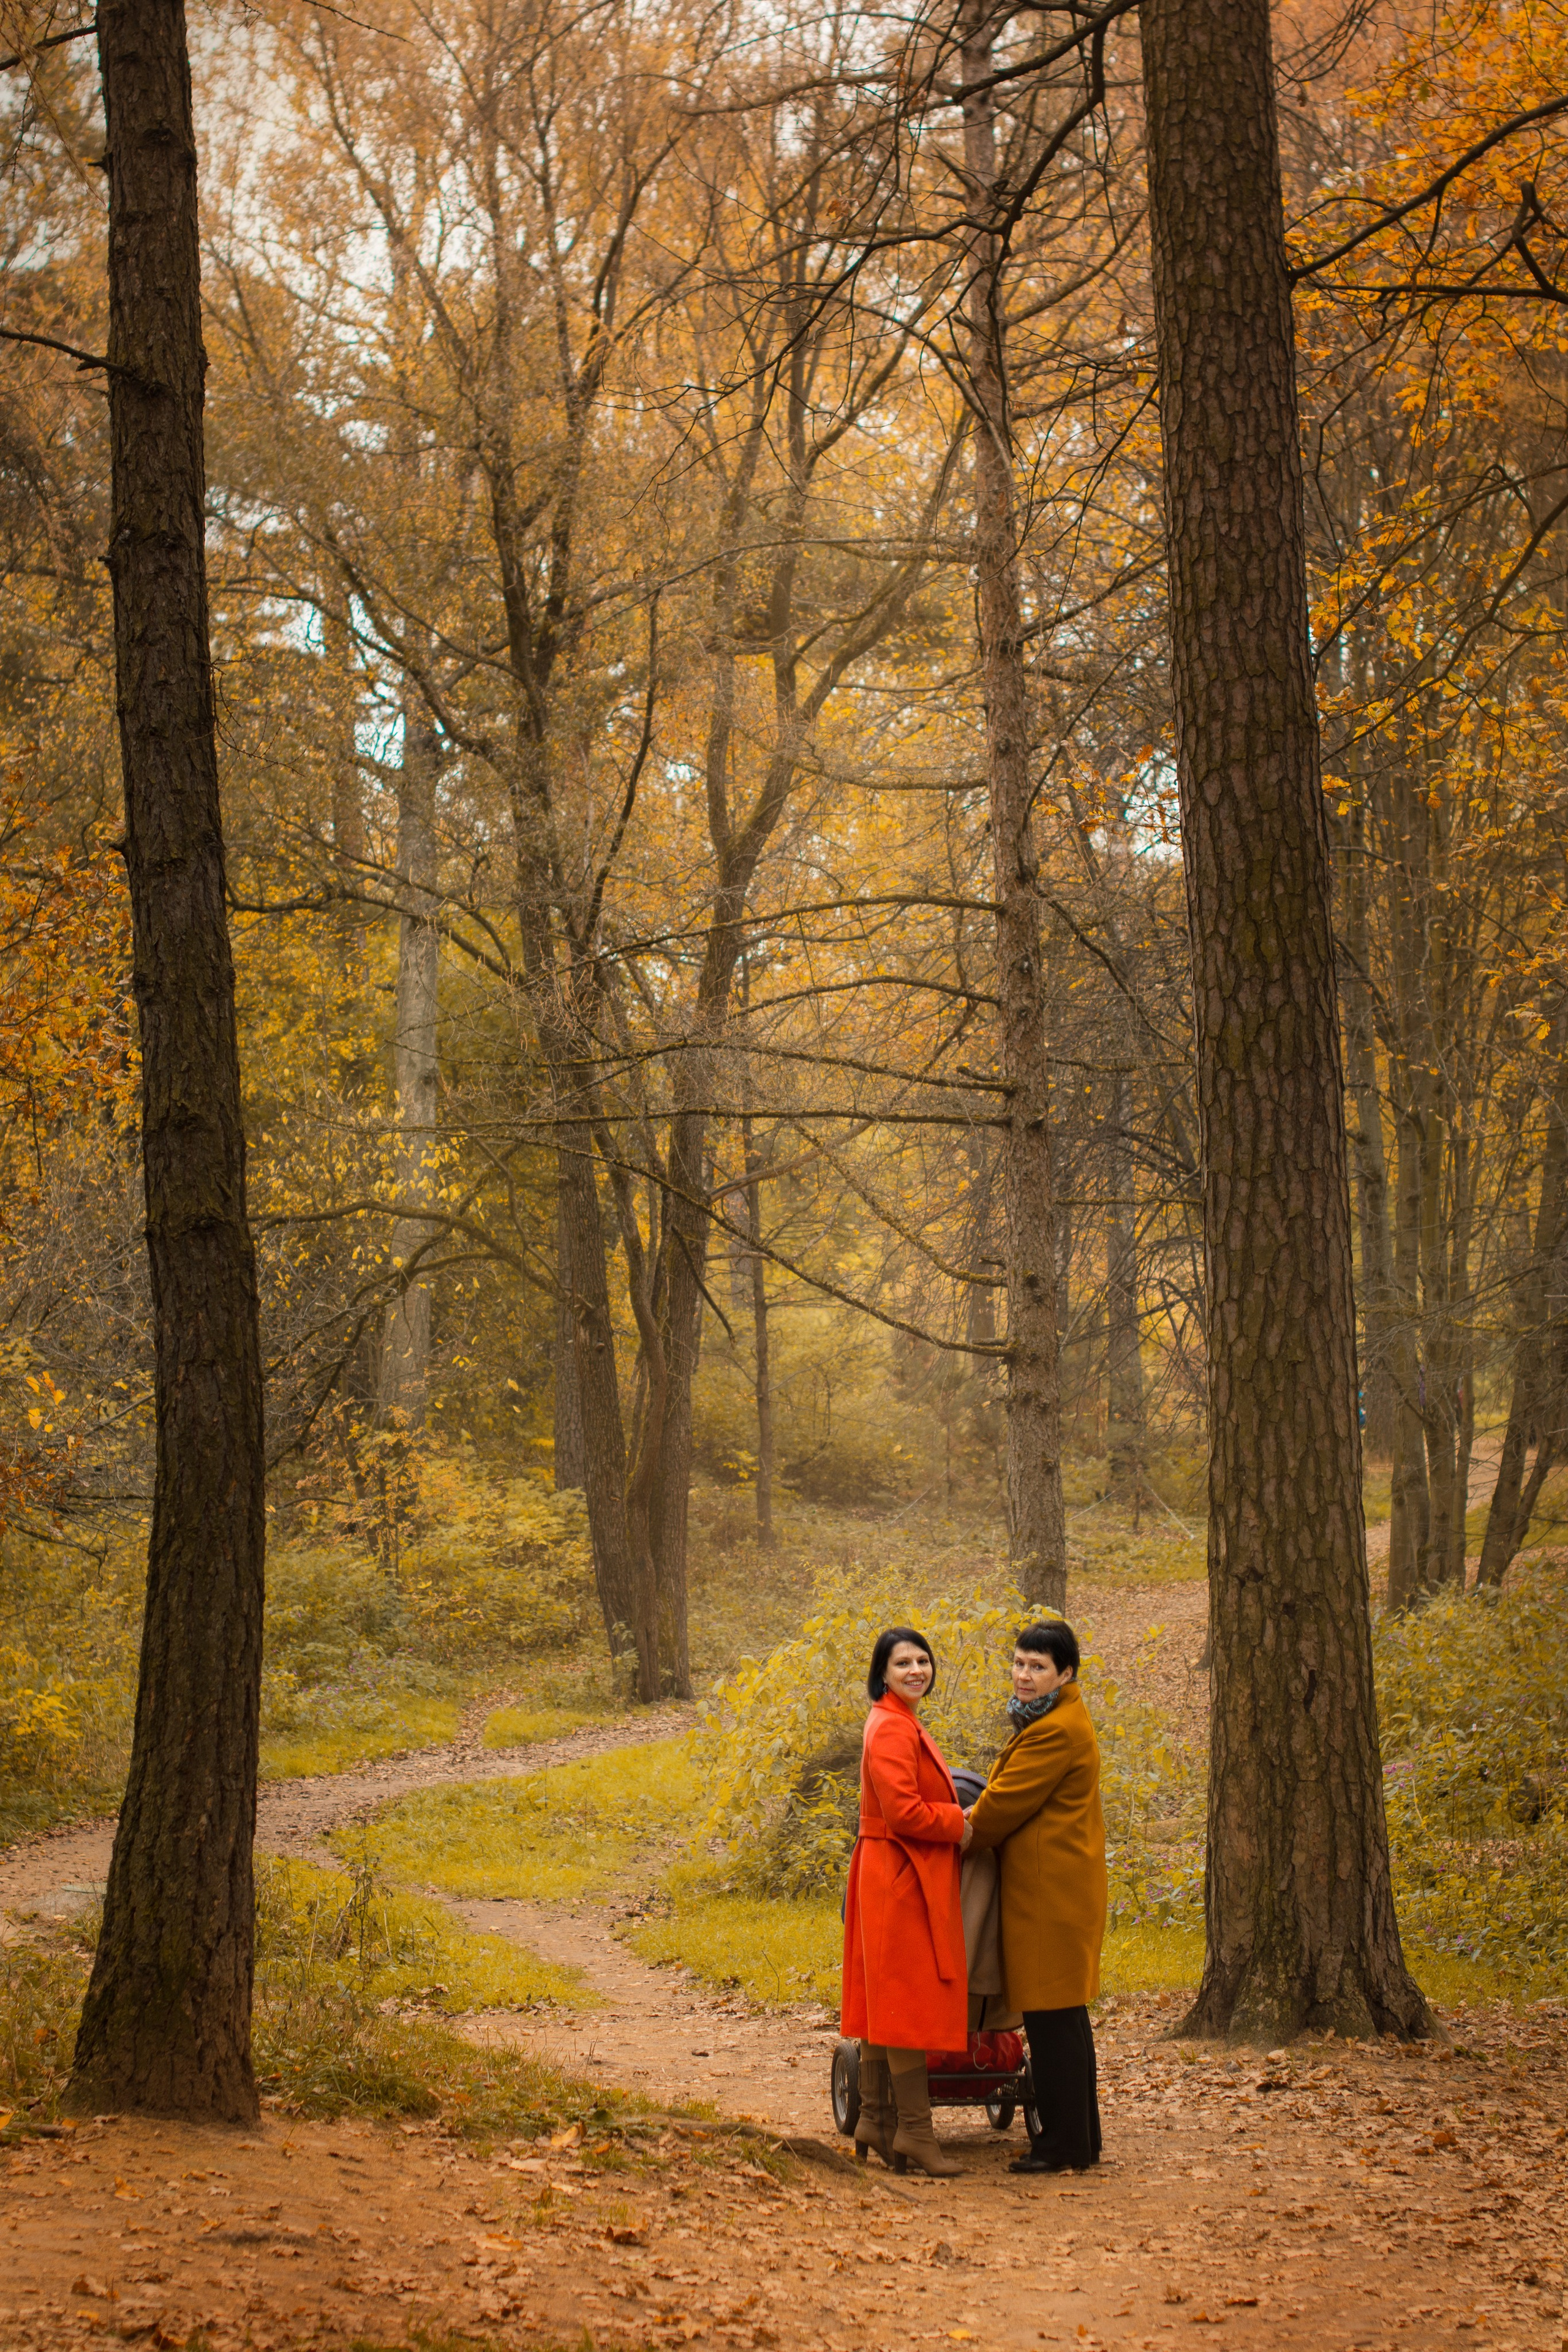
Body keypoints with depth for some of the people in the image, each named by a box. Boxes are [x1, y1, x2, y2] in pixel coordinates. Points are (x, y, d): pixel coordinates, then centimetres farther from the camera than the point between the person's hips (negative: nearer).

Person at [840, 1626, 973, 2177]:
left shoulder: (903, 1725, 17)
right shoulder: (892, 1729, -16)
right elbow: (904, 1812, -23)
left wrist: (956, 1819, 9)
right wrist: (958, 1826, -11)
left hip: (895, 1877, 11)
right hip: (902, 1878, -11)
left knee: (886, 2001, 13)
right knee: (909, 2000, -6)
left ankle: (876, 2121, 18)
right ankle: (914, 2130, -2)